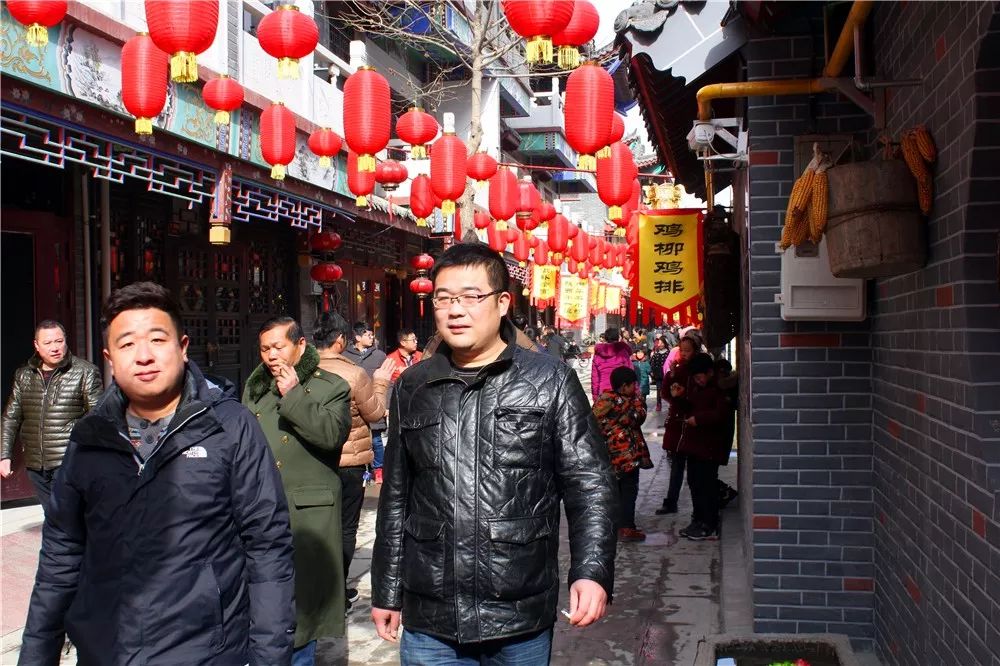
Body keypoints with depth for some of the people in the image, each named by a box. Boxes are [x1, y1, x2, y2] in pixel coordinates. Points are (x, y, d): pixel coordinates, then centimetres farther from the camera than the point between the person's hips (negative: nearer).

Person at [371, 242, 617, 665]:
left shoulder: (550, 382, -3)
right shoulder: (411, 388, 6)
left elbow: (589, 484, -4)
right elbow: (396, 498, 12)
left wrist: (593, 572, -16)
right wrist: (386, 592, 13)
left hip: (522, 619, -2)